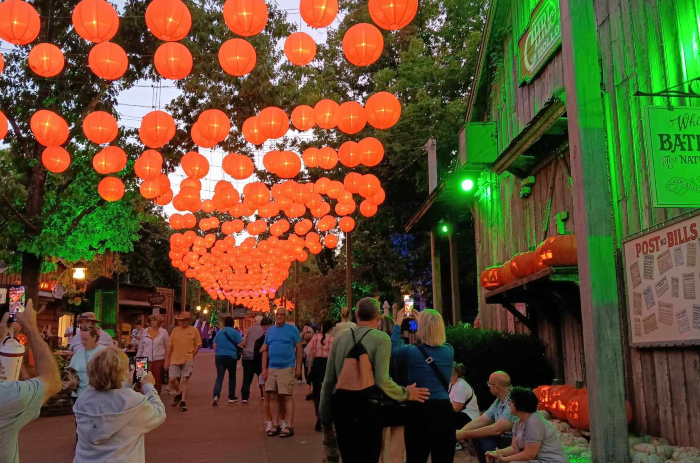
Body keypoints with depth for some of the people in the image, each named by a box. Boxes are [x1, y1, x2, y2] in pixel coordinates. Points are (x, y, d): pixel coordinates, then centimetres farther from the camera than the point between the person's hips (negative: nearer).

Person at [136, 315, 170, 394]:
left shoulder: (163, 332, 1)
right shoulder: (145, 332, 7)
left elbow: (168, 347, 3)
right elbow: (141, 347, 13)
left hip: (159, 360, -1)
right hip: (146, 360, 1)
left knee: (158, 381, 5)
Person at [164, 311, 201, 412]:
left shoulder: (194, 330, -2)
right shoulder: (175, 330, 6)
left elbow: (198, 345, 2)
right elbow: (170, 346, 8)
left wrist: (192, 356, -6)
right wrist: (167, 360, 6)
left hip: (187, 360, -3)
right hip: (175, 359, 3)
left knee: (185, 380, -4)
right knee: (172, 379, 1)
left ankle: (183, 402, 5)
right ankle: (178, 394, 30)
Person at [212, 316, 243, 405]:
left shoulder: (219, 332, 9)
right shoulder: (234, 332, -5)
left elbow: (214, 345, 13)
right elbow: (241, 343, -10)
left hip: (219, 357, 3)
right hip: (231, 357, -3)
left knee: (219, 377, -2)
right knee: (232, 377, 15)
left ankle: (216, 395, -24)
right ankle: (231, 397, 20)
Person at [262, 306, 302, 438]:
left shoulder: (292, 329, -2)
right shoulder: (270, 330, 12)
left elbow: (299, 348, -1)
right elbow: (265, 350, 13)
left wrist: (298, 367, -5)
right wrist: (264, 368, 5)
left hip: (287, 368, -5)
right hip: (271, 368, 5)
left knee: (287, 396, -3)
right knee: (273, 397, 8)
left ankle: (289, 427, 1)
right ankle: (275, 425, 17)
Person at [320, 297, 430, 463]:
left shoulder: (339, 337, 6)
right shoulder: (381, 338, -8)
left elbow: (329, 379, 8)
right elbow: (381, 380, -16)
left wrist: (325, 413, 18)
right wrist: (405, 393, 1)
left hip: (340, 405, 5)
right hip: (366, 407, -5)